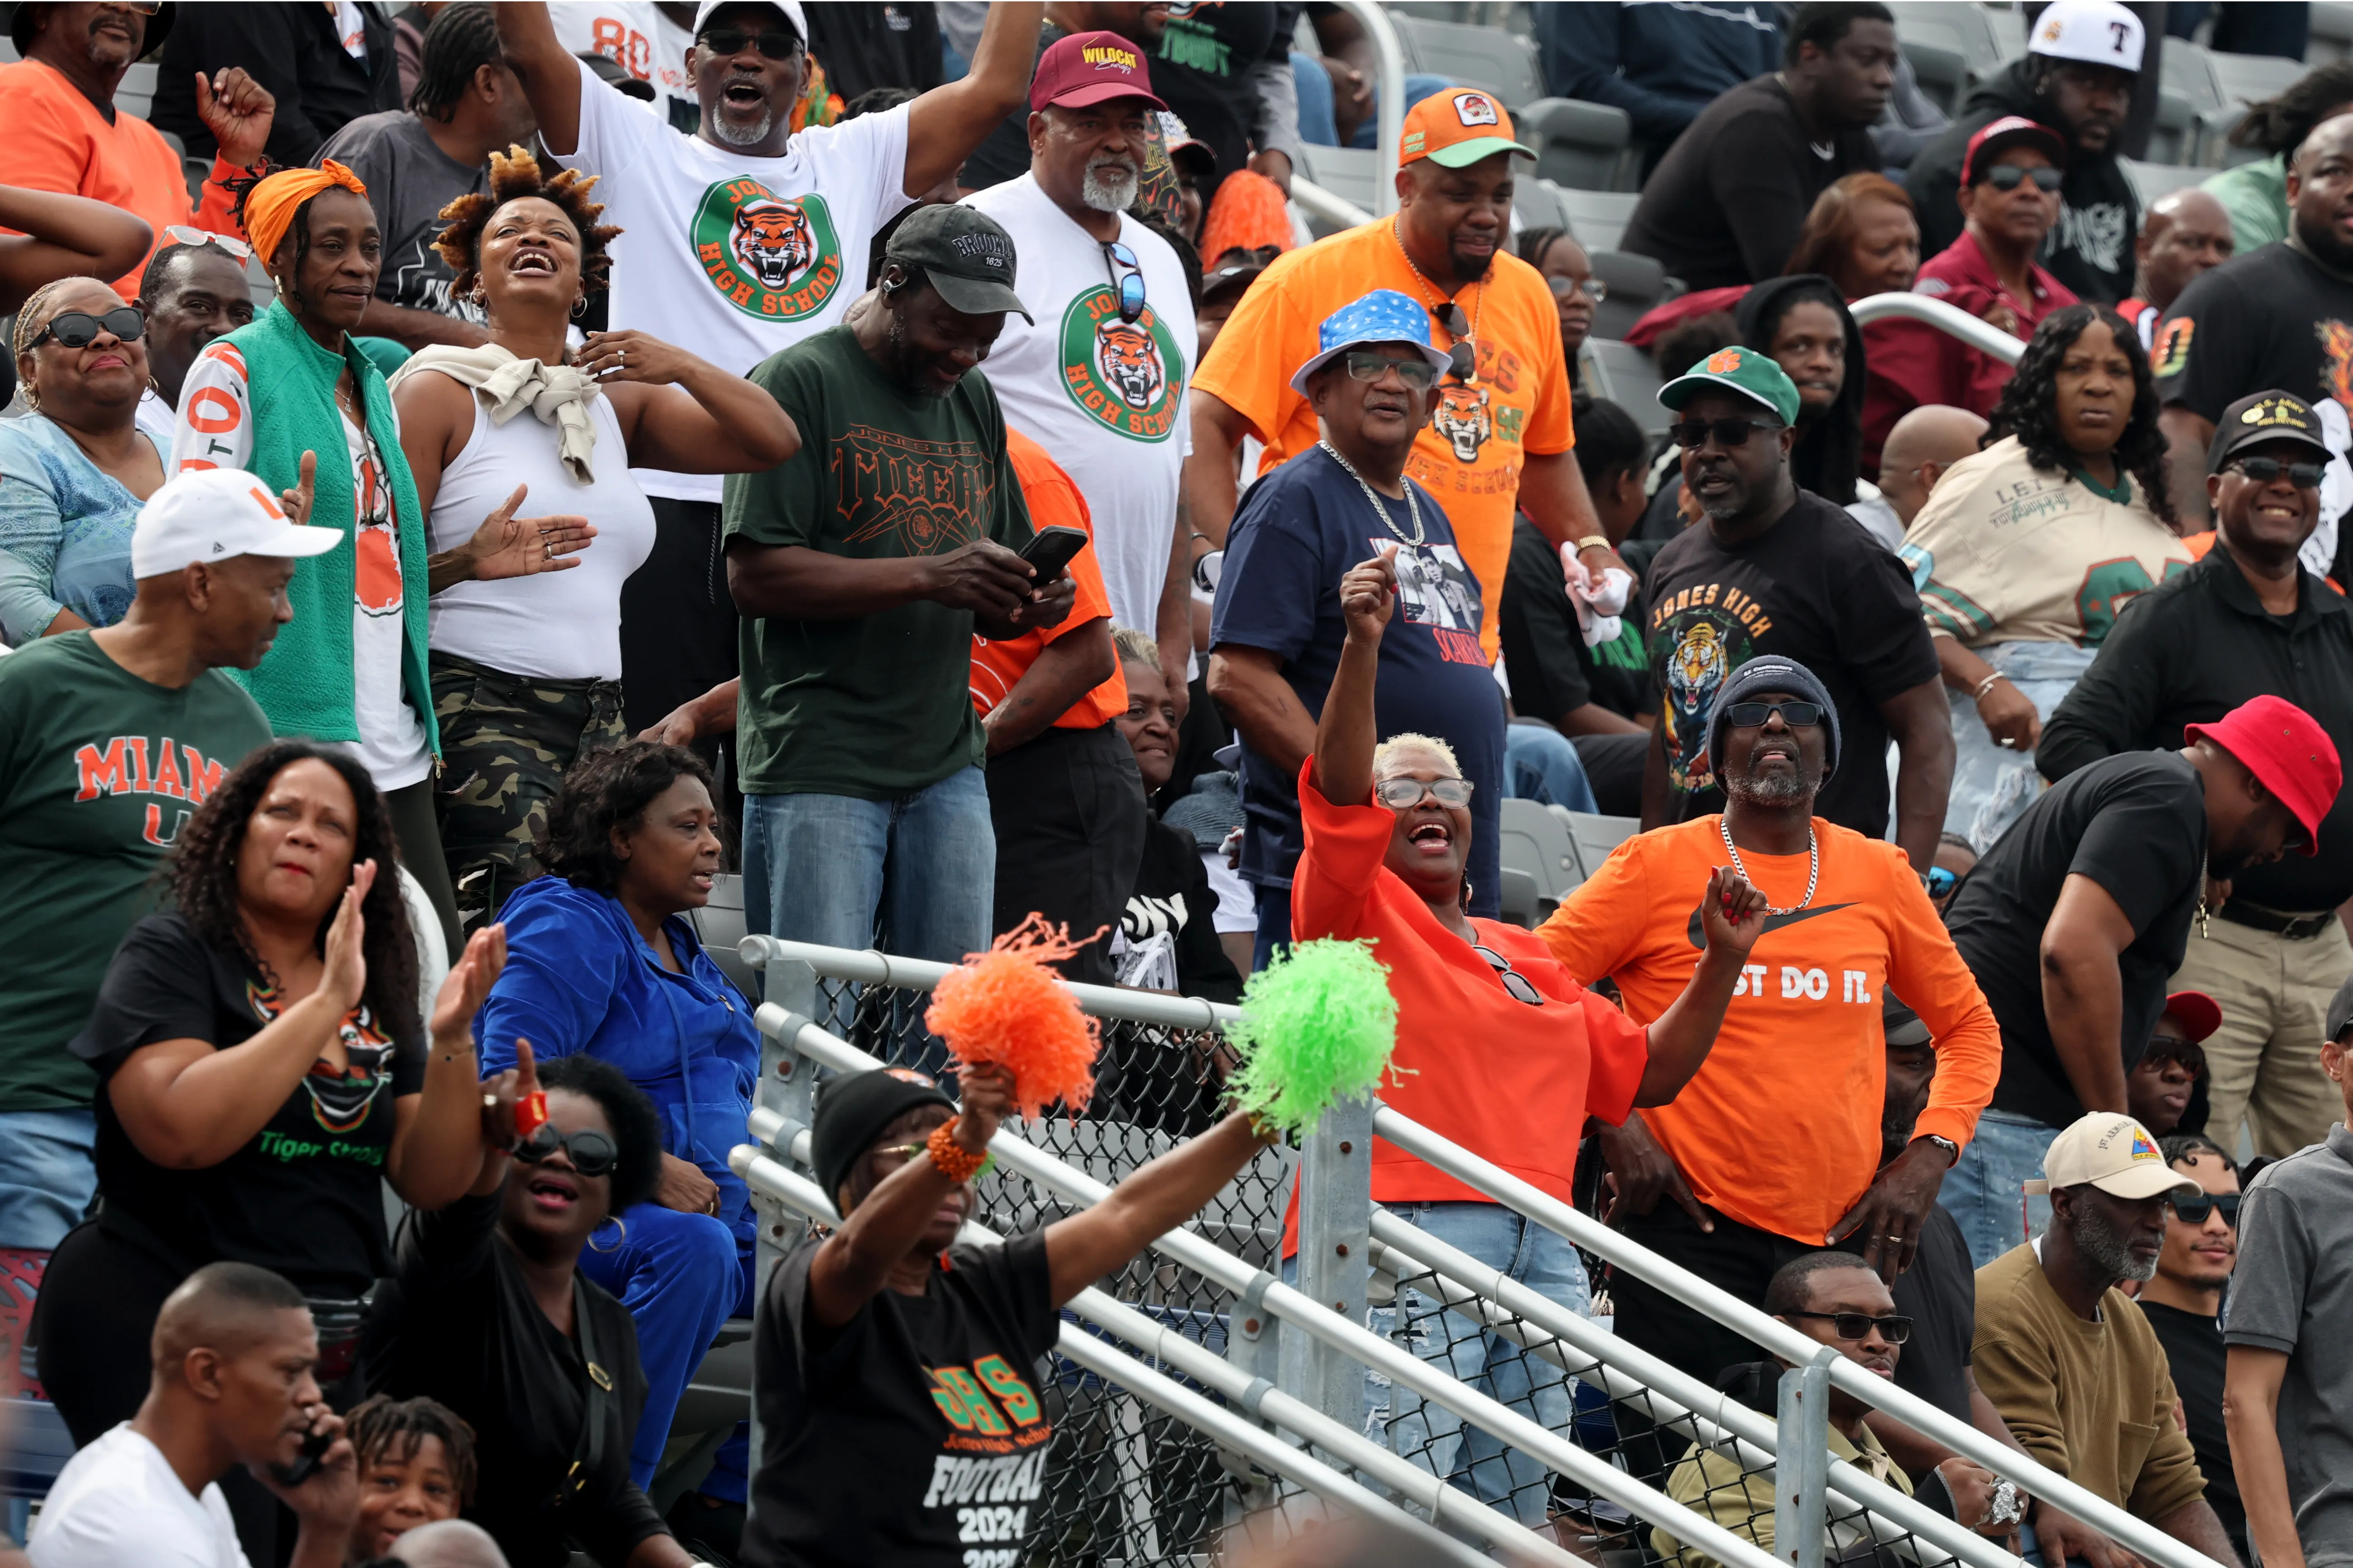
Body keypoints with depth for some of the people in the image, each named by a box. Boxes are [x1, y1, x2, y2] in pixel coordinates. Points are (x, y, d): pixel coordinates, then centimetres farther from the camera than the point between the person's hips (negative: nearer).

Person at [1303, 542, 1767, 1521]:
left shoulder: (1529, 962, 27)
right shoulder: (1357, 913, 7)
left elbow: (1644, 1070, 32)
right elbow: (1339, 791, -11)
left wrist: (1723, 962, 20)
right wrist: (1362, 648, -24)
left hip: (1540, 1252, 7)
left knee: (1515, 1516, 4)